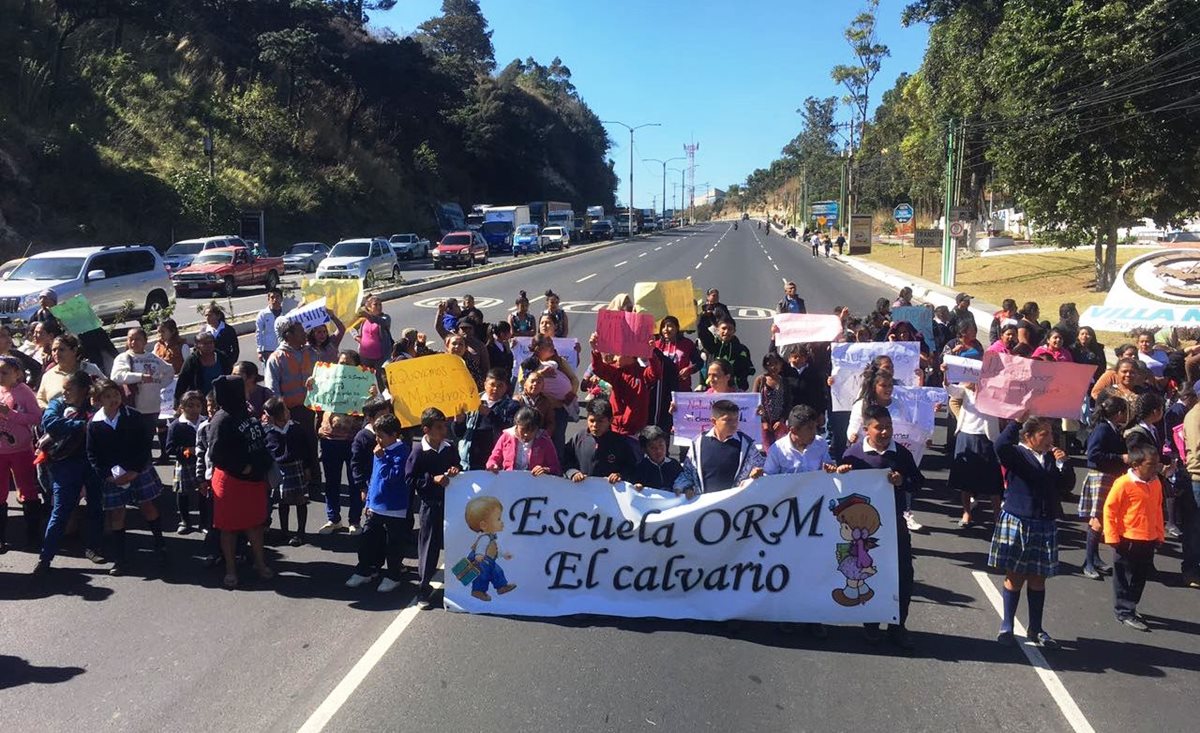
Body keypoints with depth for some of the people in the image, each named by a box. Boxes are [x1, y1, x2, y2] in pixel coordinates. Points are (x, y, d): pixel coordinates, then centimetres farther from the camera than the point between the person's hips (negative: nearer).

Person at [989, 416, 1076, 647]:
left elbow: (1067, 484, 8)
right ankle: (1007, 627, 16)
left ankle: (1035, 628, 24)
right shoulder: (1016, 454, -9)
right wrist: (1017, 421, -24)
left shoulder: (1051, 458, 8)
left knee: (1038, 579, 12)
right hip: (1016, 523, -5)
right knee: (1014, 577, 4)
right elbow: (1000, 445, -30)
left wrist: (1063, 463, -7)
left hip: (1045, 526, 5)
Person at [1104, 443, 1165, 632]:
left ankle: (1130, 607, 32)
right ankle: (1124, 612, 17)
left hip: (1148, 540, 7)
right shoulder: (1124, 483, -17)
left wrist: (1159, 535, 16)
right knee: (1125, 577, 6)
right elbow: (1109, 509, -12)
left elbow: (1158, 510, 14)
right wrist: (1112, 537, -11)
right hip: (1127, 540, -7)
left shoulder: (1156, 483, 3)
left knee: (1140, 577, 17)